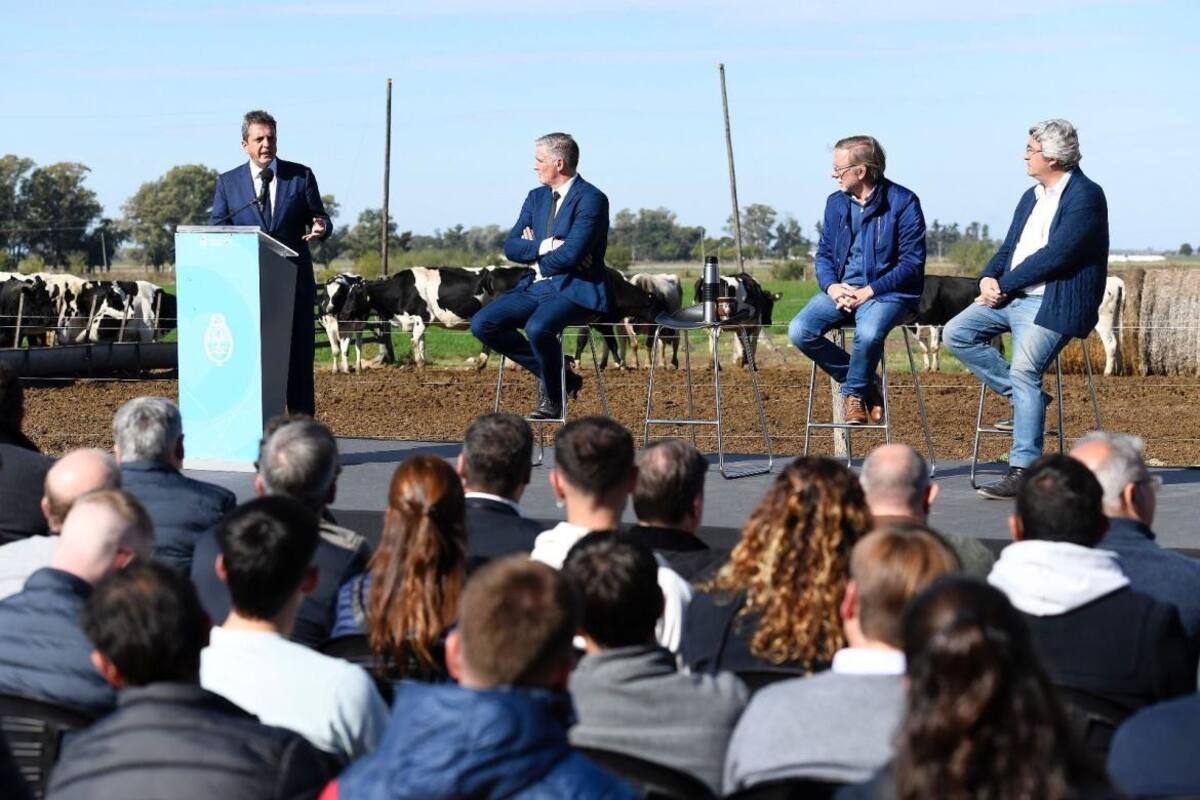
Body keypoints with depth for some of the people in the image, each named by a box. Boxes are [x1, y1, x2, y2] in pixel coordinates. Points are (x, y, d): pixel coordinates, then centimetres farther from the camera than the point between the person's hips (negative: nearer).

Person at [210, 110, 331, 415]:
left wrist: (321, 227, -16)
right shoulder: (228, 183, 6)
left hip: (294, 284, 0)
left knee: (299, 358, 3)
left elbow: (319, 218, 8)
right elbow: (217, 232, 6)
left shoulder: (301, 176, 5)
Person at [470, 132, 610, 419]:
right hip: (535, 286, 8)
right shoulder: (537, 197, 15)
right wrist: (547, 246, -11)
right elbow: (511, 247, 7)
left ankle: (554, 396, -8)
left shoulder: (591, 199, -10)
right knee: (482, 324, -10)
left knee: (537, 328, -36)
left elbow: (570, 254, -21)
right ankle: (555, 376, 1)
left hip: (574, 289, -8)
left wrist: (533, 250, -3)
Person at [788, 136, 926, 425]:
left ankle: (854, 392, -6)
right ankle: (866, 383, -3)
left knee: (869, 333, -37)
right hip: (841, 290, 6)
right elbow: (823, 253, 15)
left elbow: (912, 262, -10)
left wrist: (869, 291, -17)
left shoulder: (903, 203, -7)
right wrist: (832, 286, -8)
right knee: (800, 331, -20)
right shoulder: (836, 203, 10)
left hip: (887, 292, -5)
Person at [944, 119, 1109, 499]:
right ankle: (1026, 398, 3)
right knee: (957, 333, -5)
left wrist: (1003, 285, -15)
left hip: (1052, 304, -9)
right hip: (1012, 297, 9)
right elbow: (1009, 249, 18)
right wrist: (988, 278, -4)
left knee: (1024, 371, -23)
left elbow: (1054, 256, -18)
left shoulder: (1086, 197, -10)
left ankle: (1023, 472, -23)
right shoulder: (1032, 197, 19)